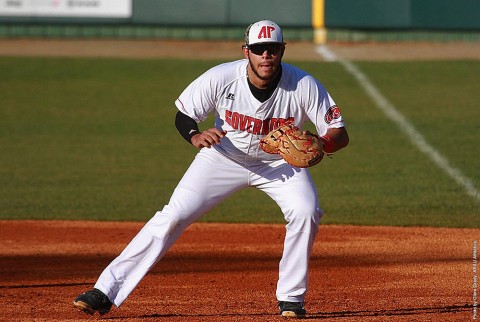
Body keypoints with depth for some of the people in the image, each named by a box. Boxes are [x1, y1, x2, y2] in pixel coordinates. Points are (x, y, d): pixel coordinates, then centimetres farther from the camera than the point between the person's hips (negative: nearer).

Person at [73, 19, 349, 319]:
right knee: (174, 215, -12)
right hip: (225, 156, 0)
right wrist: (195, 136, -36)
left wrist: (321, 145, -45)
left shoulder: (305, 86, -26)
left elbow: (341, 134, -21)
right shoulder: (221, 78, -26)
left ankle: (291, 299, -6)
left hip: (280, 161, 0)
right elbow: (183, 115, -13)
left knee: (306, 212, -25)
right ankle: (105, 291, -11)